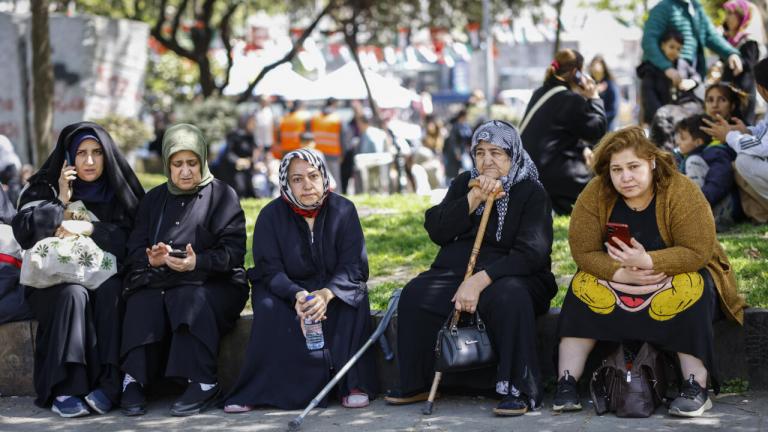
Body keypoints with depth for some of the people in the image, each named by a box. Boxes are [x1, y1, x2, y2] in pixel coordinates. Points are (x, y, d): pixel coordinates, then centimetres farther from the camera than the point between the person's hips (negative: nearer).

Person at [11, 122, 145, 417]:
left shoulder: (118, 192, 10)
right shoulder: (45, 189, 9)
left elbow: (129, 240, -4)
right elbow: (23, 232, -7)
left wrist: (88, 230, -14)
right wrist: (61, 203, -10)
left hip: (105, 278, 1)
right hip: (54, 282, -1)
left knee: (111, 291, -33)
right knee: (74, 294, -34)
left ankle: (109, 385, -39)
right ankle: (64, 389, -39)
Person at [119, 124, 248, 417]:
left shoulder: (221, 195, 9)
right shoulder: (154, 199, 21)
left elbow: (233, 250, -4)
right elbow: (135, 248, 10)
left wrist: (197, 262, -23)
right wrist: (152, 259, -15)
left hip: (213, 281, -3)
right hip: (157, 279, 3)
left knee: (191, 298, -37)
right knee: (143, 303, -31)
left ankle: (202, 382, -35)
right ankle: (134, 380, -32)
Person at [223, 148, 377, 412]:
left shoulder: (343, 210, -8)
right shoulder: (272, 215, -8)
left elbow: (354, 266, -15)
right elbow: (270, 270, -15)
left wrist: (326, 294, -37)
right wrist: (298, 296, -37)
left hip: (335, 287, 0)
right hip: (286, 289, 0)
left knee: (356, 295, -30)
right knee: (269, 307, -31)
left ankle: (353, 383, -26)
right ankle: (254, 391, -27)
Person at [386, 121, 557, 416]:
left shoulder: (531, 192, -2)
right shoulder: (463, 184, 14)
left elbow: (531, 253, -15)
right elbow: (436, 231, 2)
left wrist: (480, 280, -26)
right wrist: (475, 198, -10)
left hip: (511, 274, -4)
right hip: (456, 270, 4)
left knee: (509, 298, -38)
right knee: (415, 295, -23)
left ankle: (518, 391, -31)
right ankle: (415, 384, -12)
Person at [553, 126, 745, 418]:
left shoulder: (682, 192, -23)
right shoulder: (594, 196, -14)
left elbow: (698, 252, -26)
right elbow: (583, 251, -16)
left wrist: (648, 261, -37)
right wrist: (621, 273, -32)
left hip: (678, 273, -3)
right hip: (616, 276, 3)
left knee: (690, 290, -34)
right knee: (585, 287, -23)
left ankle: (697, 386, -29)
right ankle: (566, 383, -22)